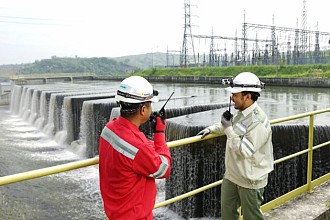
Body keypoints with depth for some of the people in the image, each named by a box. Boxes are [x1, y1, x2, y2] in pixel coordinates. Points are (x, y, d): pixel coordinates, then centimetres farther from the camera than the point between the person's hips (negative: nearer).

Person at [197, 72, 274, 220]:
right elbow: (232, 126, 23)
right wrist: (211, 129, 12)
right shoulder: (240, 113, 0)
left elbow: (246, 151, -30)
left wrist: (228, 129, -27)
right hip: (232, 175, 9)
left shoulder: (258, 122, -27)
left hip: (250, 179, -8)